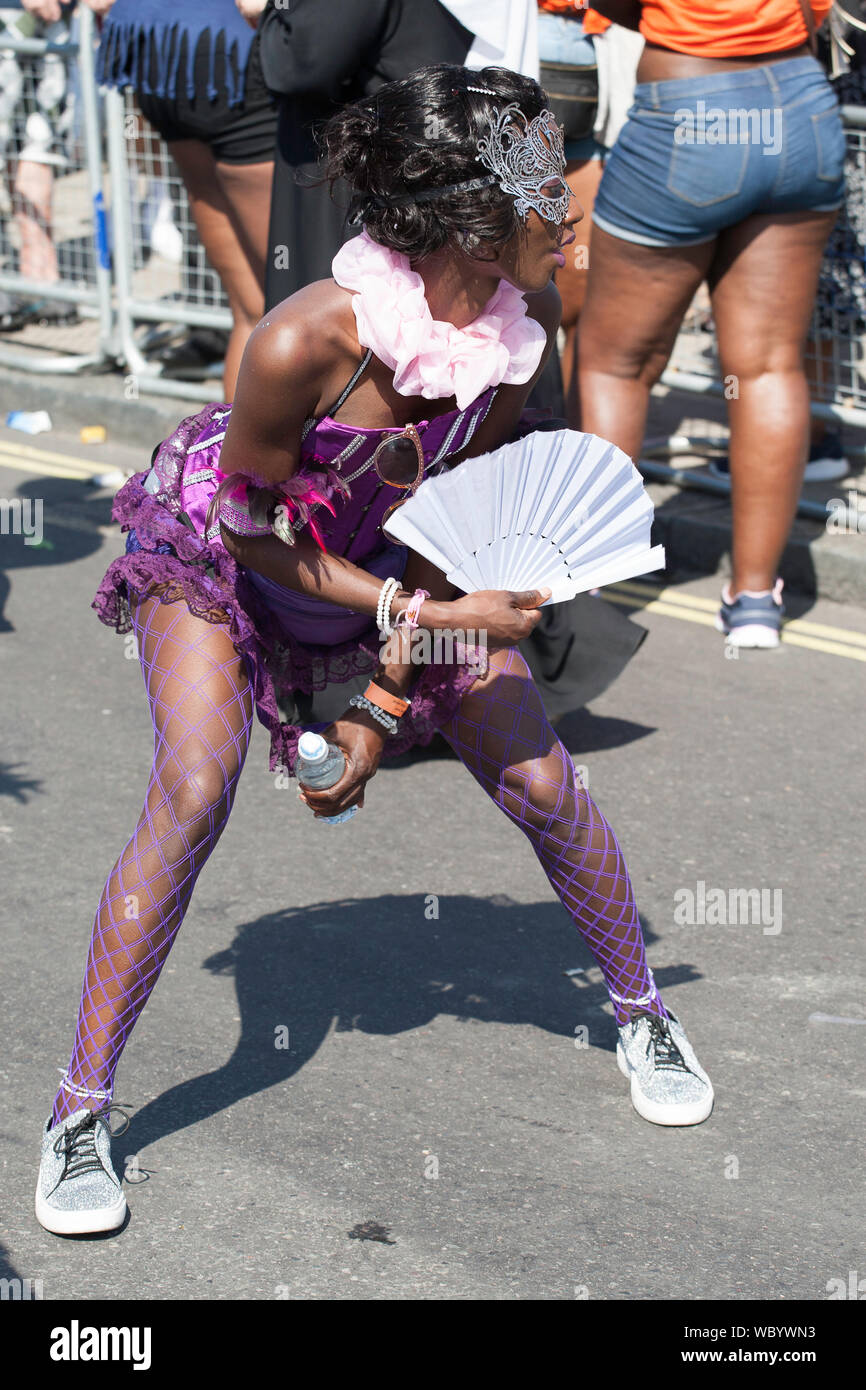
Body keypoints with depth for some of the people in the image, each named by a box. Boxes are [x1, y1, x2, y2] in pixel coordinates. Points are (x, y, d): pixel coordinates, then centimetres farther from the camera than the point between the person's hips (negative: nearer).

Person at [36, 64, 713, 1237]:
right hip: (221, 548, -4)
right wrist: (429, 618, -30)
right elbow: (255, 531, -24)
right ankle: (78, 1114, -11)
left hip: (402, 559, 5)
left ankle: (640, 1013, 26)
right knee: (194, 793, -22)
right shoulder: (305, 340, -39)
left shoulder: (523, 319, -22)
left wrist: (387, 703, -12)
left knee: (540, 781, -1)